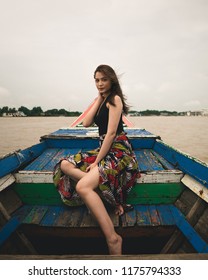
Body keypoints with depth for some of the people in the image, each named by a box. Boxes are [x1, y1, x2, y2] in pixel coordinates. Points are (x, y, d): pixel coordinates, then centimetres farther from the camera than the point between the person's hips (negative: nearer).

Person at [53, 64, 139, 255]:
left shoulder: (115, 99, -8)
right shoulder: (103, 100, 17)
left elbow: (111, 133, -16)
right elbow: (86, 123, 7)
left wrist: (97, 161, -15)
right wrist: (99, 98, 6)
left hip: (118, 151, -9)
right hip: (103, 149, 9)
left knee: (82, 187, -27)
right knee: (65, 165, 3)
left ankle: (113, 239, -21)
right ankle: (100, 189, -12)